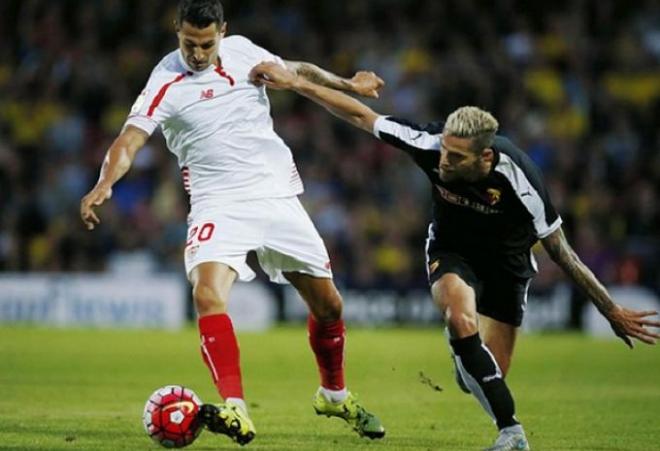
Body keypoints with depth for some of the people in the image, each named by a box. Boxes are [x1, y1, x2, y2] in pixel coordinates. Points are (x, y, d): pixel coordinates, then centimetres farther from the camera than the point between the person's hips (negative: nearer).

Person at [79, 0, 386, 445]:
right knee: (208, 294, -30)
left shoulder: (242, 51, 2)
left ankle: (335, 394, 35)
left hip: (277, 196, 4)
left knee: (328, 303, 10)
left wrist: (345, 84, 5)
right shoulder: (167, 84, -11)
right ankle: (236, 410, -35)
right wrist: (104, 185, -38)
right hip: (218, 205, -4)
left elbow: (296, 70, 19)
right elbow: (129, 140, -20)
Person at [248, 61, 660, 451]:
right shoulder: (430, 144, -29)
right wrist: (294, 82, -18)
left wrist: (611, 311, -19)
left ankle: (467, 364, 37)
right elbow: (361, 116, -17)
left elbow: (561, 251, -22)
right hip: (452, 253, 1)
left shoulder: (517, 178, -33)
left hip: (506, 263, 0)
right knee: (461, 318, -32)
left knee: (494, 375, -3)